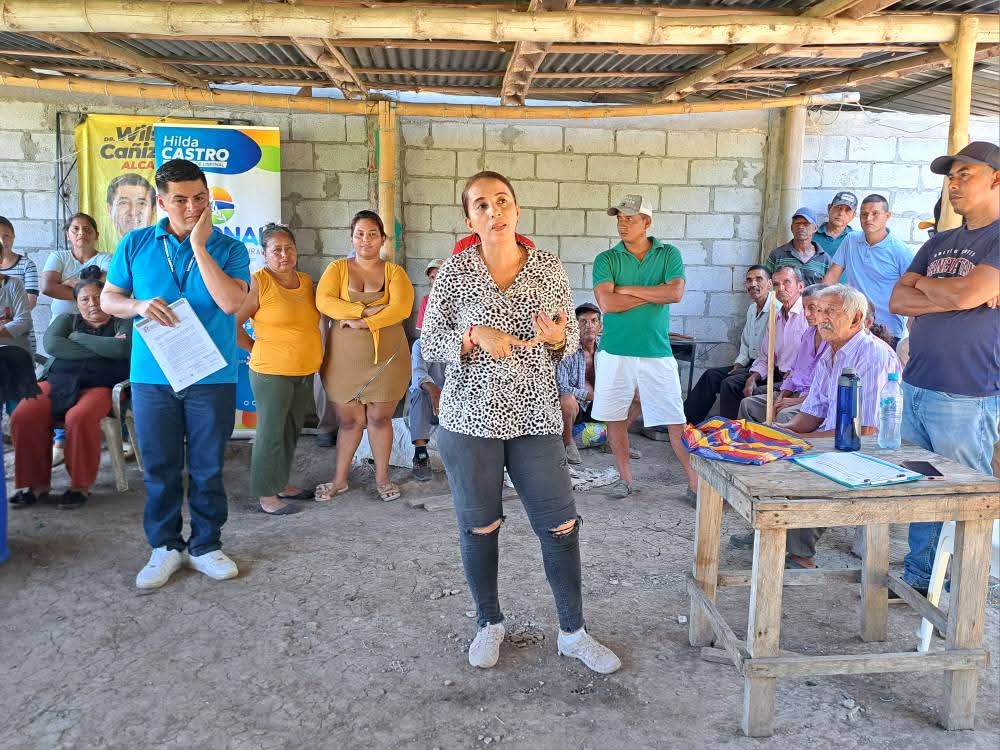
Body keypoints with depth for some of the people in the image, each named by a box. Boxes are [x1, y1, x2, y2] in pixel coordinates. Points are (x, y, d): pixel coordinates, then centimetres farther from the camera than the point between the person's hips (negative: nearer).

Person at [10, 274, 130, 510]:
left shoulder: (121, 323, 15)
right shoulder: (66, 320, 23)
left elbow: (122, 348, -8)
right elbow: (51, 344, 1)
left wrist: (78, 337, 1)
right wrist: (102, 349, -4)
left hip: (99, 384, -3)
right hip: (58, 381, 4)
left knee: (79, 418, -35)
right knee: (23, 418, -24)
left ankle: (81, 485, -20)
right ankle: (37, 483, -9)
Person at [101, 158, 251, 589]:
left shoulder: (229, 249, -1)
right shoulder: (136, 244, 5)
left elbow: (231, 302, -17)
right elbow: (108, 298, 10)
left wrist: (199, 245, -15)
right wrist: (138, 305, -12)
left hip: (213, 378, -1)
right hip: (152, 377, 1)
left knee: (208, 468, 8)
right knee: (160, 468, 9)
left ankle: (206, 545, 23)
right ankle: (165, 546, 24)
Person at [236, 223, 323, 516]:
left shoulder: (306, 281, 9)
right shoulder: (258, 282, -11)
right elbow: (232, 323, -14)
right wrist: (256, 348, -7)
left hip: (305, 372, 7)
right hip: (272, 373, -7)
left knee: (291, 432, 16)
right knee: (271, 433, 0)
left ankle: (281, 483, 31)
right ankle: (266, 495, 11)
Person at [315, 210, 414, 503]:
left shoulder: (394, 271, 5)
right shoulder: (338, 268, 7)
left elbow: (401, 307, -12)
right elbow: (324, 301, -10)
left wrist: (363, 323, -19)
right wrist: (366, 310, -17)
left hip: (385, 358, 0)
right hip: (345, 358, 0)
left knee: (380, 418, 6)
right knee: (349, 420, 6)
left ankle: (382, 478, 22)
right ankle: (340, 479, 22)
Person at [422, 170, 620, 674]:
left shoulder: (549, 268, 2)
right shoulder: (454, 271, -3)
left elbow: (570, 341, 9)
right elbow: (429, 344, -1)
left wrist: (558, 337, -14)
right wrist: (475, 336, -18)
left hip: (534, 415, 2)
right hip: (471, 416, -1)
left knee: (561, 525, 5)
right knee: (479, 526, 11)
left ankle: (573, 632, 23)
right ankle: (489, 623, 33)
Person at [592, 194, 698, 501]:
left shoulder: (669, 254, 4)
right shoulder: (606, 259, 2)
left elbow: (675, 293, -12)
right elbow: (607, 303, -13)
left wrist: (628, 289, -11)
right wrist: (653, 294, -8)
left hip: (657, 352, 0)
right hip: (615, 352, 1)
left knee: (676, 420, 1)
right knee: (615, 417, 8)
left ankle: (695, 483, 10)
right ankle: (625, 478, 23)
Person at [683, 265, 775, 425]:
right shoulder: (752, 308, 17)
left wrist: (753, 373, -19)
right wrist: (738, 364, 9)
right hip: (750, 364, 9)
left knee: (730, 383, -27)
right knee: (711, 375, -7)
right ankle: (686, 420, -9)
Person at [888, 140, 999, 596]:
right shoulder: (939, 243, 16)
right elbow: (897, 302, 7)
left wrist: (925, 285, 0)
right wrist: (953, 297, -9)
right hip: (916, 387, 7)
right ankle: (918, 578, 23)